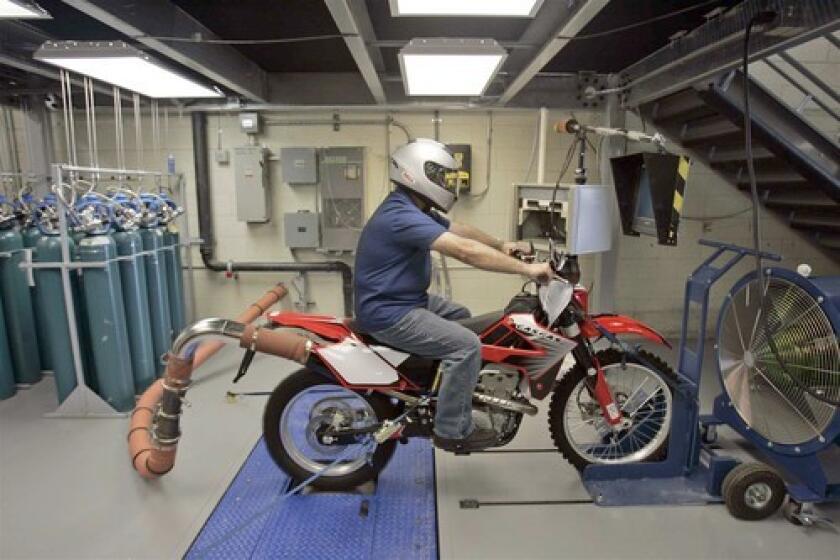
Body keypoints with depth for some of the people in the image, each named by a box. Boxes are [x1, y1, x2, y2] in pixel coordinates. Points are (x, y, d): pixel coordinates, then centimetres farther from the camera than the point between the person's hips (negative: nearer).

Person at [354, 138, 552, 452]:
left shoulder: (416, 210, 9)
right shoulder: (402, 215, -26)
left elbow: (460, 230, 16)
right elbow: (465, 251, -33)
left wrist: (501, 245, 7)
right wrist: (526, 269, -30)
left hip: (407, 300, 11)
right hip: (388, 314, -11)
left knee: (465, 318, 23)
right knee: (466, 344, -18)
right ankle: (452, 431, -4)